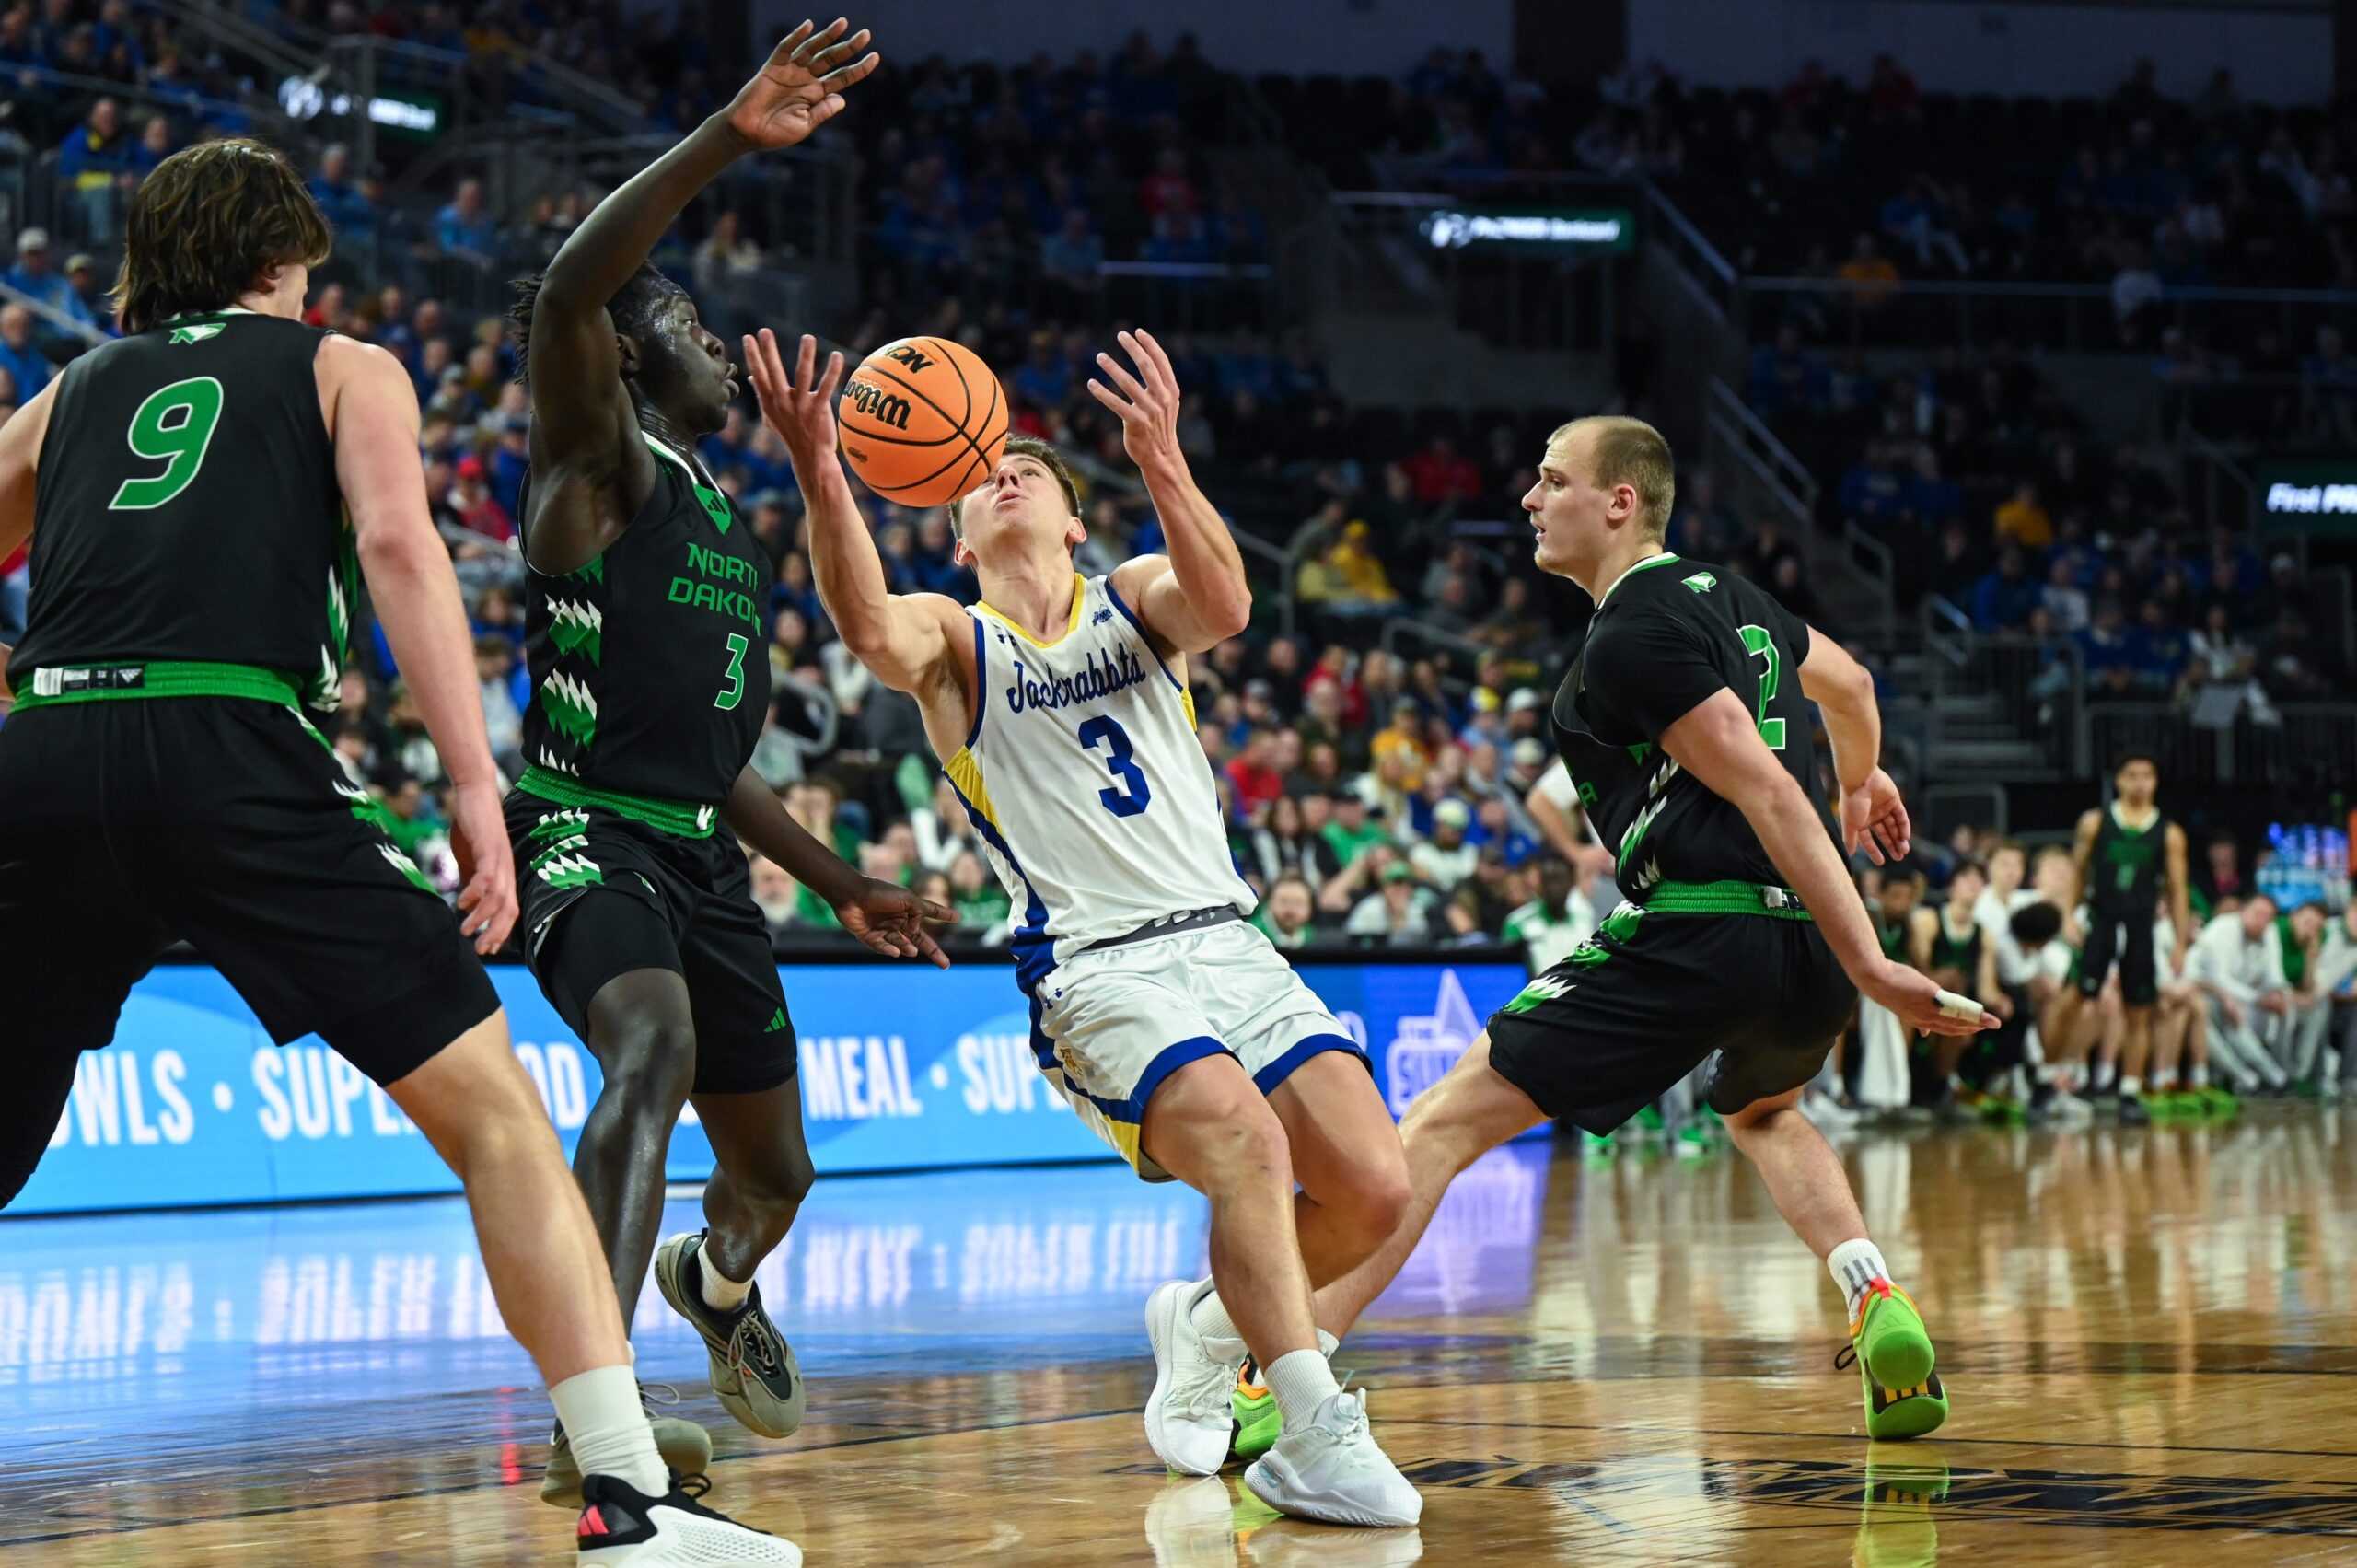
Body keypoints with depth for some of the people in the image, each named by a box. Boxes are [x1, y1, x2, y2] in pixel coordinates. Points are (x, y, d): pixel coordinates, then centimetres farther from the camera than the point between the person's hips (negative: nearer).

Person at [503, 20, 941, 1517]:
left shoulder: (733, 526, 22)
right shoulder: (600, 461, -3)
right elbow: (564, 291, -26)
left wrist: (842, 884, 28)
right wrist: (729, 139, -33)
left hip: (700, 854, 8)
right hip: (587, 833, -8)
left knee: (775, 1169, 18)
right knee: (655, 1058, -36)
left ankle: (720, 1284, 56)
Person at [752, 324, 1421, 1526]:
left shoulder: (1134, 599, 13)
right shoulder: (952, 639, 8)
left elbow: (1224, 608, -13)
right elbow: (872, 632, -19)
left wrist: (1164, 465, -32)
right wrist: (821, 480, -37)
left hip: (1226, 942, 4)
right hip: (1094, 969, -3)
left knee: (1371, 1190, -9)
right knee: (1248, 1142, -30)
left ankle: (1208, 1326, 19)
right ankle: (1314, 1437, -26)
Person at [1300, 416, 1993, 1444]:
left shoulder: (1633, 637, -8)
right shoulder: (1726, 596, 18)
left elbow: (1768, 792, -16)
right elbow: (1847, 682, 39)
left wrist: (1870, 966, -20)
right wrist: (1862, 782, 61)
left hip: (1694, 933, -9)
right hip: (1805, 947, 9)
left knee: (1446, 1122, -5)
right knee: (1761, 1112, 38)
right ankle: (1883, 1312, 15)